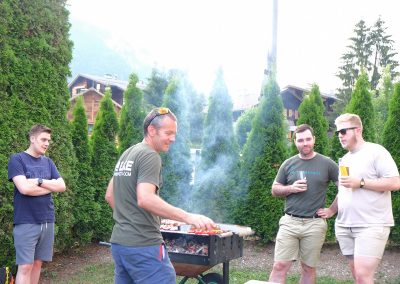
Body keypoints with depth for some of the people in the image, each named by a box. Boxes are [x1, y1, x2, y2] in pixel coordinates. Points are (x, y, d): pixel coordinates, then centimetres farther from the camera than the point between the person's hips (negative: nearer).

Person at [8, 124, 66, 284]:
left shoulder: (48, 162, 12)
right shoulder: (17, 159, -5)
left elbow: (62, 186, 2)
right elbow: (24, 188, -18)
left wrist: (39, 181, -11)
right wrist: (50, 186, -6)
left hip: (47, 221, 5)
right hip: (26, 222, -5)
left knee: (37, 263, 12)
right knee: (25, 266, -4)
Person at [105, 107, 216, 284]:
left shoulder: (127, 155, 14)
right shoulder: (150, 156, -13)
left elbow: (109, 196, 21)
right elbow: (145, 199, -27)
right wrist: (189, 217, -30)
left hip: (119, 243, 9)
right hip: (143, 245, -9)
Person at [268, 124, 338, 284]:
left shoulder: (326, 163, 1)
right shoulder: (288, 164, 8)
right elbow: (275, 190, 12)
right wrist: (291, 188, -7)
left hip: (315, 224, -1)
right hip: (290, 222, 1)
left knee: (309, 268, 9)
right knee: (279, 266, -3)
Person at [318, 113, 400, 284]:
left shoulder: (375, 151, -7)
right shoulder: (344, 159, 17)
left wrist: (360, 182, -17)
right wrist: (332, 210, 10)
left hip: (372, 225, -7)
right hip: (344, 226, 8)